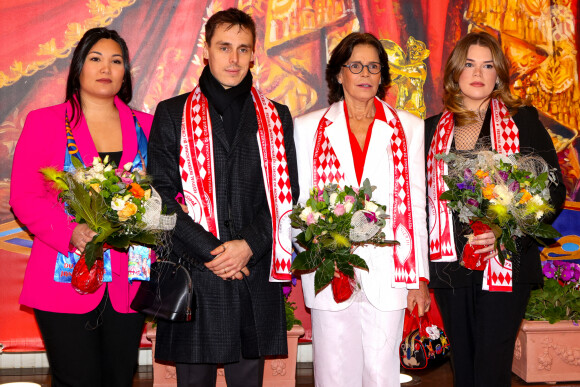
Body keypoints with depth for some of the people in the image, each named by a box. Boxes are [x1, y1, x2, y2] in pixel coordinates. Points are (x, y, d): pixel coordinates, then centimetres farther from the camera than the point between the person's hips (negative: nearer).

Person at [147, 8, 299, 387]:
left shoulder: (277, 118, 12)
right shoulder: (173, 114, 6)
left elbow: (286, 194, 6)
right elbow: (162, 195, -2)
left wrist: (250, 245, -9)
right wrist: (209, 251, -11)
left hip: (255, 278, 2)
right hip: (192, 277, -1)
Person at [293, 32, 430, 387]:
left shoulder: (409, 128, 9)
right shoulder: (309, 127, 9)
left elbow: (416, 206, 7)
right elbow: (298, 201, 9)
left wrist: (419, 277, 4)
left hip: (387, 272, 0)